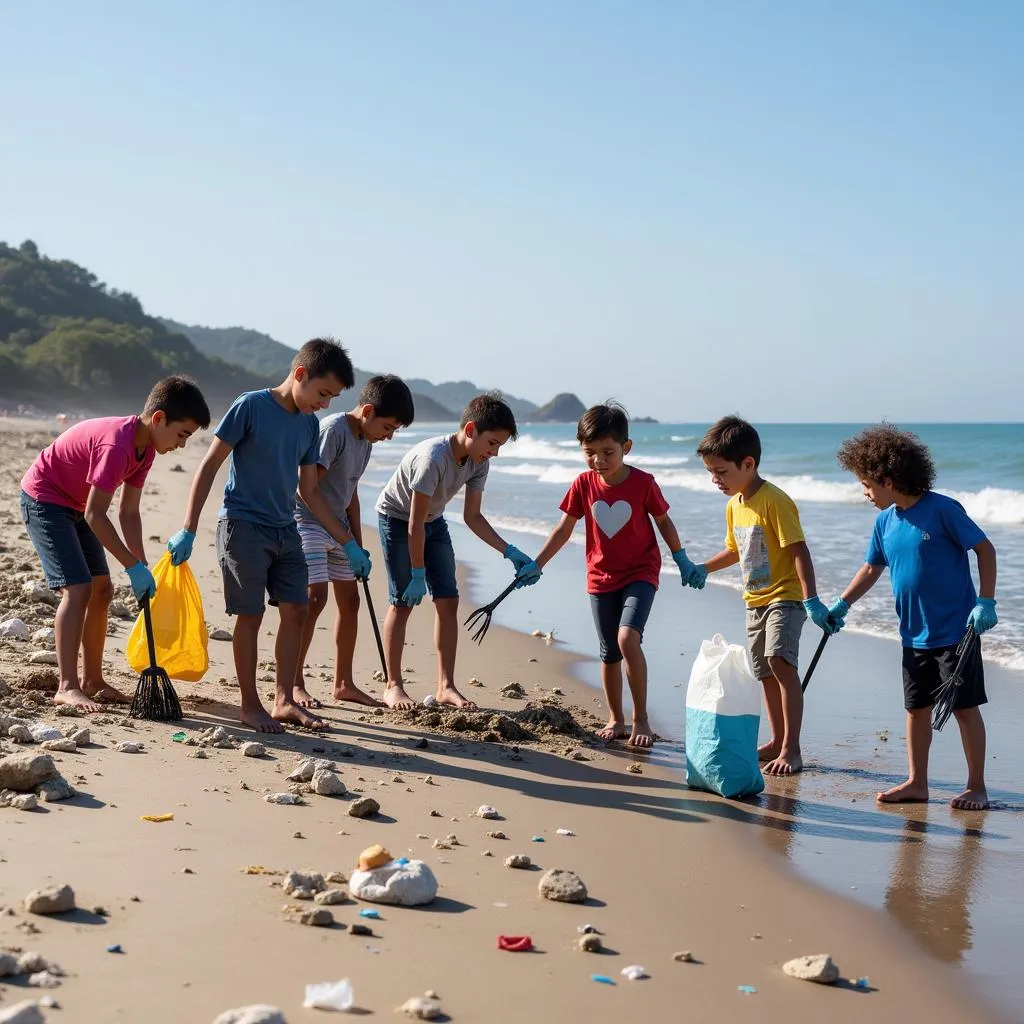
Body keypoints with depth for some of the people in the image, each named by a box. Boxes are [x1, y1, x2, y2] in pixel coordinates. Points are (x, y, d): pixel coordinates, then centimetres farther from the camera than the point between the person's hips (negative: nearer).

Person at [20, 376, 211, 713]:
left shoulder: (144, 447, -2)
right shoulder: (117, 444, -32)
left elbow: (129, 513, 2)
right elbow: (95, 516, -31)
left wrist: (141, 568, -4)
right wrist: (135, 566, -27)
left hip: (75, 505, 10)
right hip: (44, 498, -10)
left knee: (102, 590, 7)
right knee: (78, 588, -18)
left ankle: (92, 680, 16)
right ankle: (67, 687, -15)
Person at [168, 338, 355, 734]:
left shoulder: (310, 424, 8)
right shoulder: (249, 407, -11)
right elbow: (209, 466, -10)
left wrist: (348, 542, 13)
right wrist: (188, 531, -14)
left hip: (285, 530, 7)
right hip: (243, 526, -7)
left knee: (295, 611, 4)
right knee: (251, 615, -2)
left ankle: (284, 701, 14)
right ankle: (250, 706, 9)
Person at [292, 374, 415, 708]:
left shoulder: (365, 440, 9)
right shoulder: (333, 429, -19)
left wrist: (358, 545, 17)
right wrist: (346, 541, -21)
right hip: (308, 521, -9)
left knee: (350, 599, 9)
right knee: (315, 597, -15)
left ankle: (344, 684, 18)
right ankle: (294, 683, -7)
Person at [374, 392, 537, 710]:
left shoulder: (478, 462, -13)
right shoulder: (433, 457, -35)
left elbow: (472, 516, -5)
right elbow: (415, 524, -31)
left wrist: (509, 551, -14)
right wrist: (418, 574, -27)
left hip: (433, 521, 7)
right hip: (396, 518, -7)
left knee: (448, 601, -1)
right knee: (403, 601, -8)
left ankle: (446, 686, 3)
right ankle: (393, 685, 3)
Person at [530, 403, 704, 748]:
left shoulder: (643, 483, -12)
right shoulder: (583, 485, -5)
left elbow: (663, 521, 3)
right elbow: (564, 529, 2)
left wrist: (683, 561, 7)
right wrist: (536, 565, -1)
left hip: (640, 574, -4)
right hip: (601, 577, 4)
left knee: (627, 639, -22)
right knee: (609, 652, 10)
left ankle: (641, 719, -11)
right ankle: (616, 720, 24)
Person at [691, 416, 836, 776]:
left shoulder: (774, 501, -19)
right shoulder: (734, 505, 8)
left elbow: (799, 551, -23)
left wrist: (812, 600, -29)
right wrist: (703, 569, 17)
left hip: (785, 597, -9)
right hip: (755, 600, 9)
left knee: (780, 662, -22)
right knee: (767, 673, 15)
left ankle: (791, 750, -20)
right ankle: (778, 742, 28)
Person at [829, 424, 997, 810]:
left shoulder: (942, 510, -15)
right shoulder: (885, 521, 5)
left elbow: (985, 550, -11)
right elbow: (872, 568, 17)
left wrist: (985, 603, -16)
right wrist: (842, 604, 10)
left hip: (956, 631, -6)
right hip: (915, 635, 6)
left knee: (965, 707, 2)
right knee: (917, 708, 11)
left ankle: (976, 786, 13)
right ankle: (917, 783, 22)